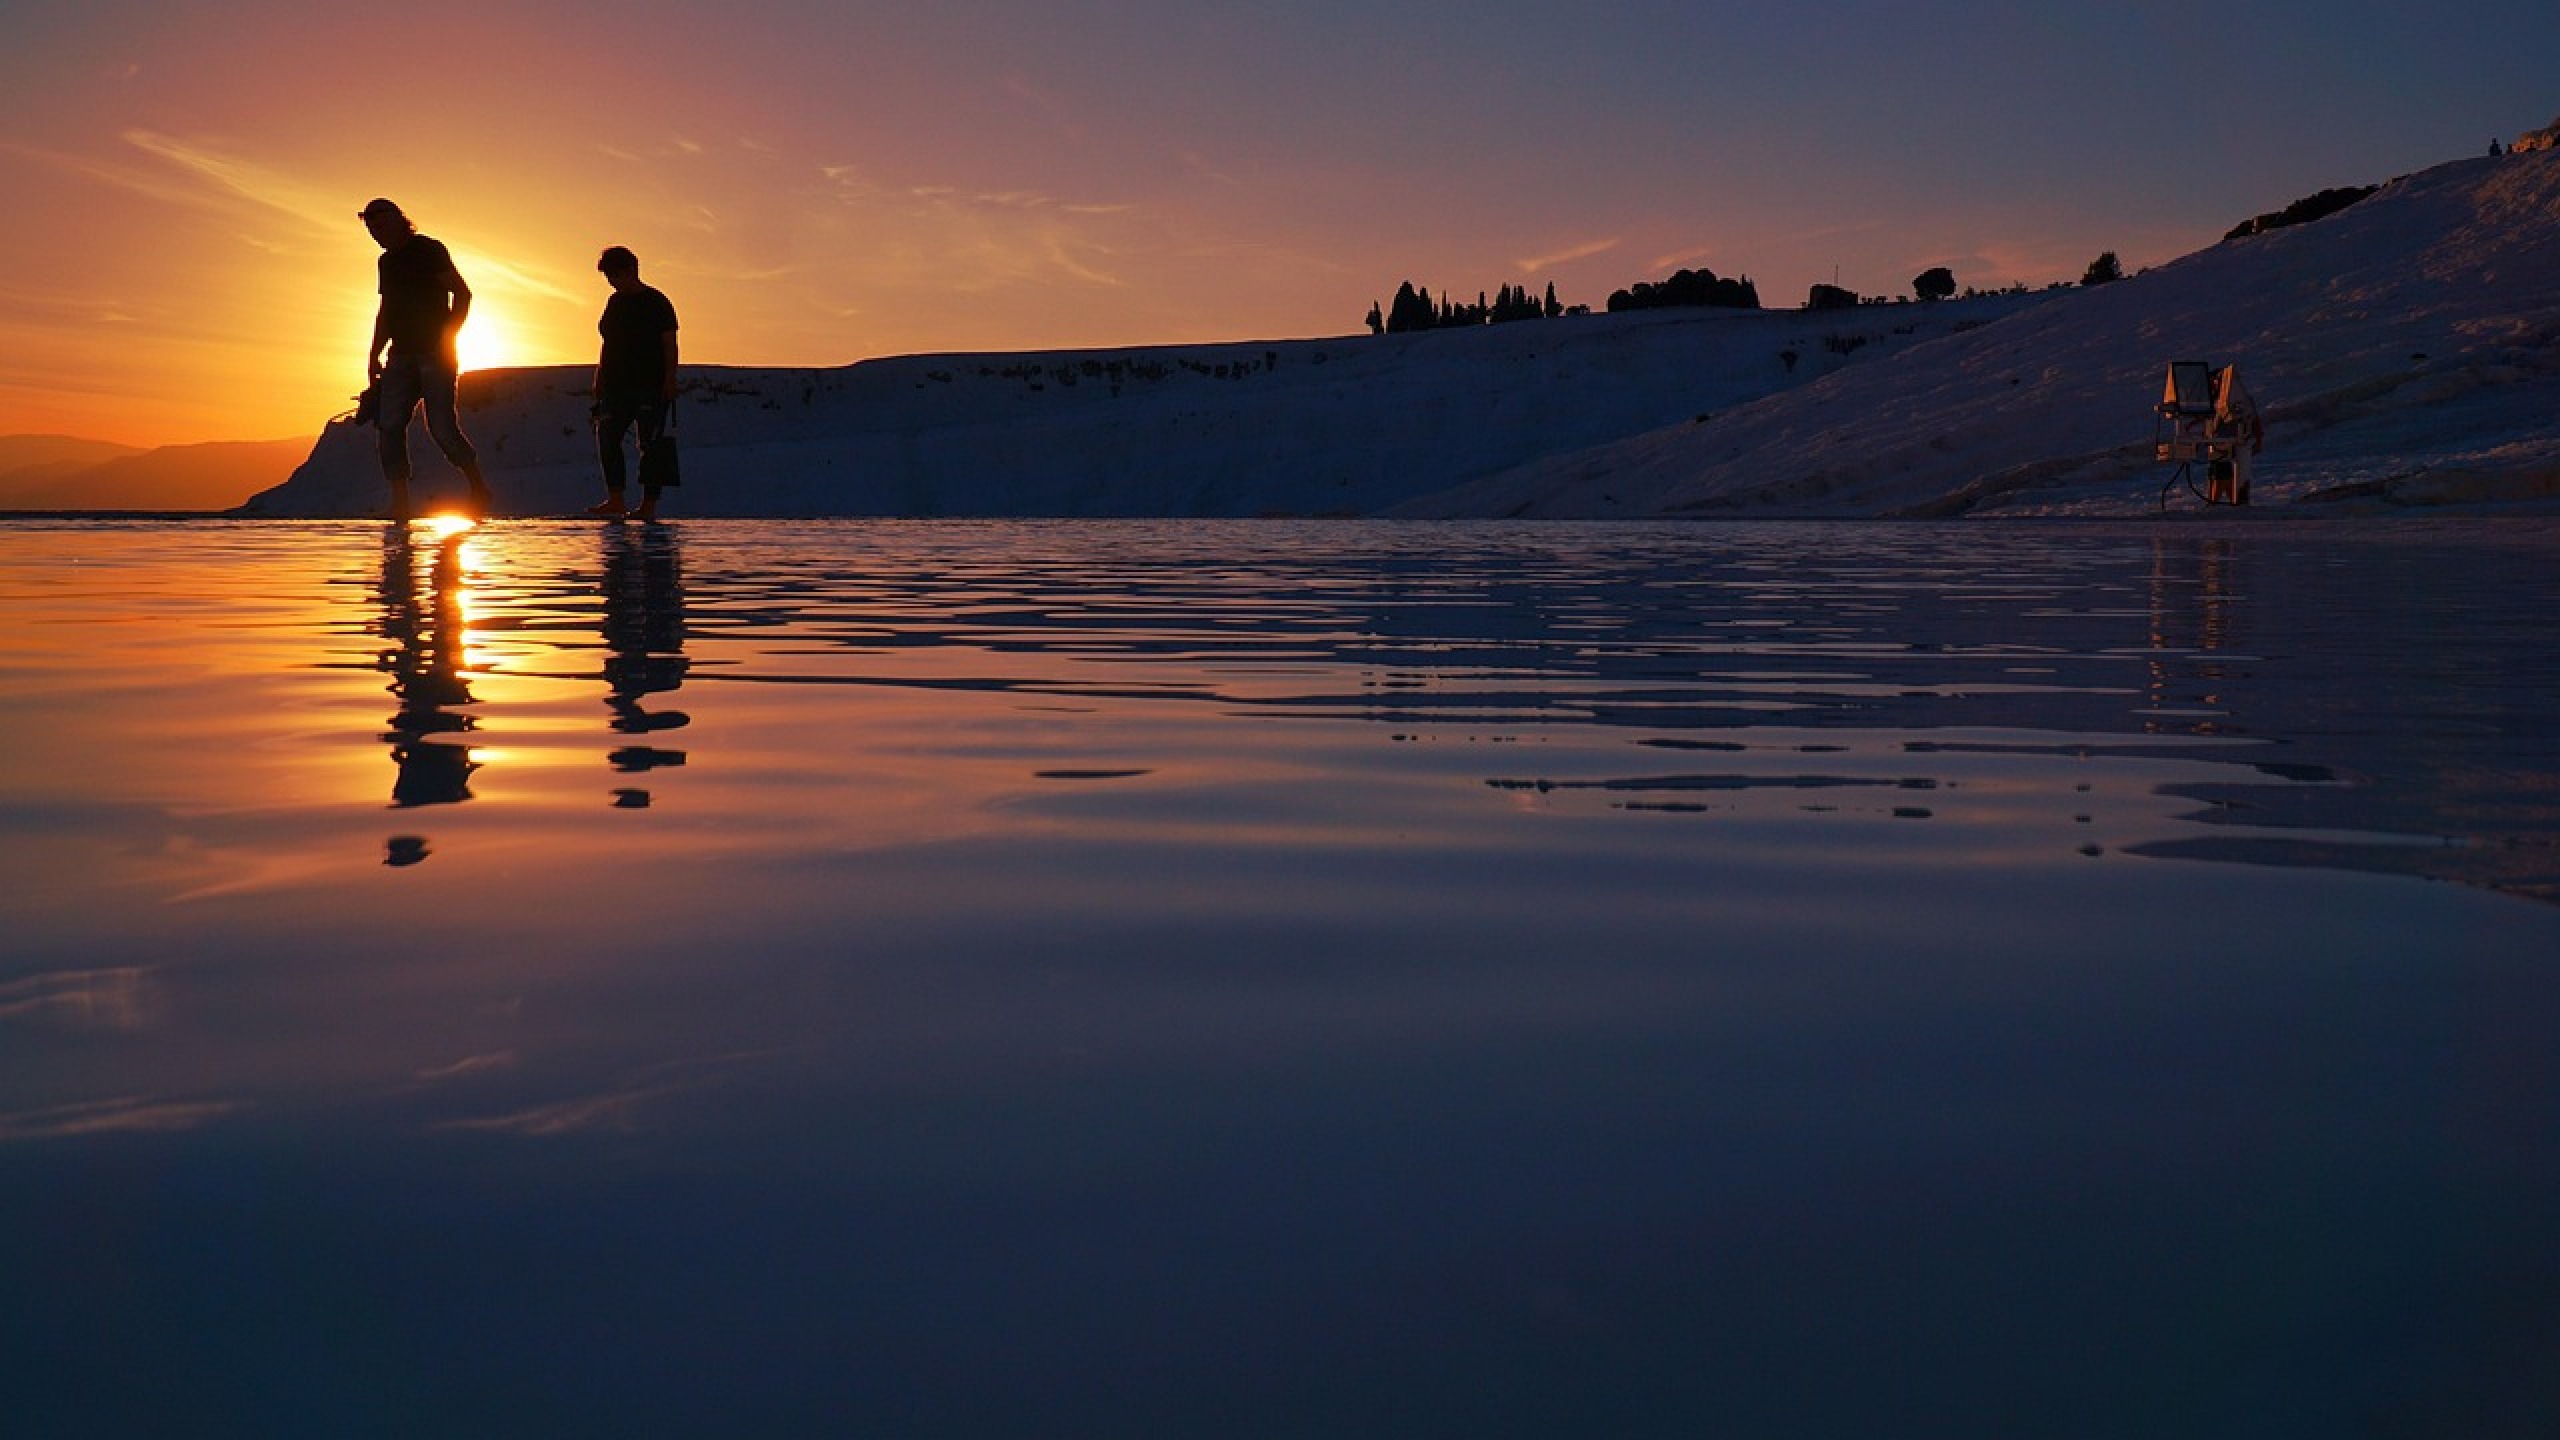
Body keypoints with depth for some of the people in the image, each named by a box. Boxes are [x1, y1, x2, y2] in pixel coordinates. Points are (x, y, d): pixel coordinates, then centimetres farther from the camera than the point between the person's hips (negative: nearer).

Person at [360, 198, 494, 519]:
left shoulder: (429, 251, -3)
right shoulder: (387, 261, 19)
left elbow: (462, 293, -9)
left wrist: (447, 338, -16)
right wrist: (374, 354, 18)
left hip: (435, 354, -7)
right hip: (402, 357, 7)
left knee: (442, 429, -11)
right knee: (388, 424, -10)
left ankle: (479, 489, 10)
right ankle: (400, 502, -12)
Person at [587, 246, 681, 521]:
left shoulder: (657, 303, -4)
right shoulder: (614, 302, 15)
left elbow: (669, 345, -7)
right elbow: (608, 344, 19)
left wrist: (670, 380, -14)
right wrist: (599, 381, 16)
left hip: (651, 385, -7)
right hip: (617, 385, 7)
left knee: (649, 443, -6)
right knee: (606, 437, -3)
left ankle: (649, 506, -4)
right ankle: (616, 501, -2)